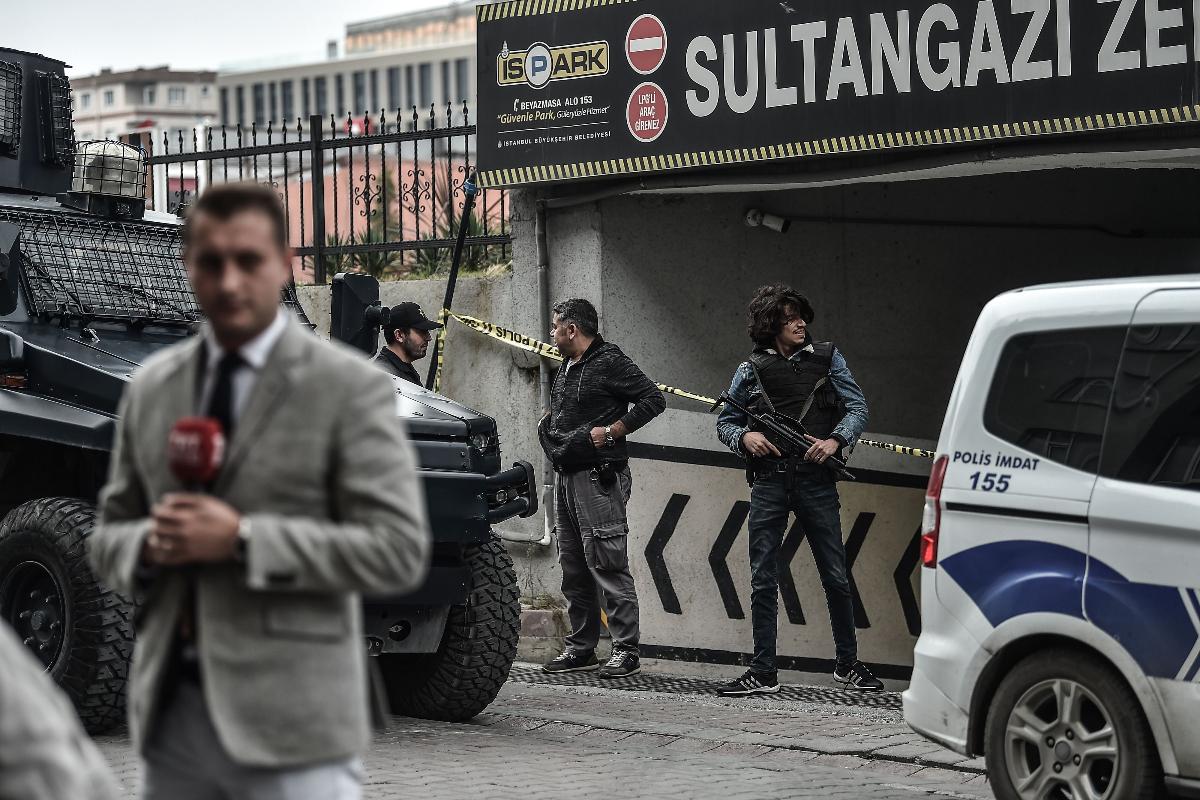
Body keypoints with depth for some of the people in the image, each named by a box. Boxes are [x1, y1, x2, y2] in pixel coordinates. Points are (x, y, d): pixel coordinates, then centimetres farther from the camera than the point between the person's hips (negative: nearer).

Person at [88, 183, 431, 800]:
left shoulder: (348, 387, -5)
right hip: (170, 713, 5)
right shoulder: (150, 387, 11)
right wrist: (150, 544, -6)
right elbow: (108, 537, 18)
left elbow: (399, 551, -11)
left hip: (289, 724, -5)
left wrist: (242, 540, -17)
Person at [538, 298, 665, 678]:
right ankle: (581, 649, 17)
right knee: (573, 568, 11)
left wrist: (611, 431, -16)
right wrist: (547, 424, 13)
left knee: (607, 564, -10)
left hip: (599, 479, -9)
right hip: (566, 477, 9)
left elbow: (654, 399, -14)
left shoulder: (610, 362, -9)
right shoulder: (566, 367, 18)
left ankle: (626, 651, -8)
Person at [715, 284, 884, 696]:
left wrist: (834, 440, -12)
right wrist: (745, 437, -8)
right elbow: (724, 422, 13)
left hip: (816, 480, 0)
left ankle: (847, 664, 17)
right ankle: (763, 673, 5)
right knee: (763, 580, 0)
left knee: (836, 577, 4)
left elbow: (858, 407, 5)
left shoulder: (826, 357, 7)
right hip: (769, 482, 0)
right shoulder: (752, 369, 6)